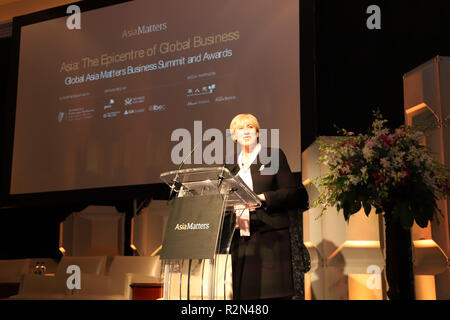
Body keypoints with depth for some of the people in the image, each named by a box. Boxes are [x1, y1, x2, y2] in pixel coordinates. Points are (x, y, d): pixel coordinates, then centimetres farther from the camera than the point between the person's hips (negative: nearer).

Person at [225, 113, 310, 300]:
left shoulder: (273, 155, 6)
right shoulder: (231, 163, 18)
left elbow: (293, 192, -1)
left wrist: (263, 198, -14)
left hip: (270, 235, -4)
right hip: (240, 237, 4)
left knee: (274, 291, -9)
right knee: (244, 291, 0)